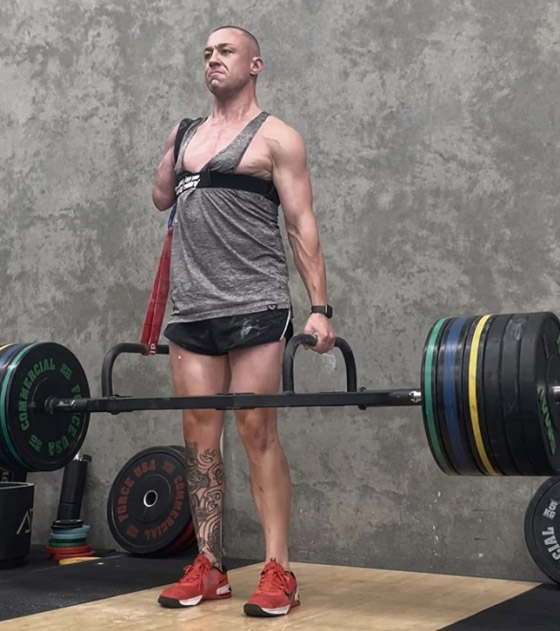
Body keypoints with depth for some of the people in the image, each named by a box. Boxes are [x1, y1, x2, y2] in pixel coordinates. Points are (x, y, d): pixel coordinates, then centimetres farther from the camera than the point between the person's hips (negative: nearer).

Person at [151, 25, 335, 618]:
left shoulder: (275, 138, 1)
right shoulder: (184, 133, 19)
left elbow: (302, 225, -5)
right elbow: (161, 197, 27)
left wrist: (319, 307, -13)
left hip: (254, 306, -5)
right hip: (191, 309, 6)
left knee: (257, 431, -7)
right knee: (199, 436, 5)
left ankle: (278, 572, 0)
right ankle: (208, 567, 14)